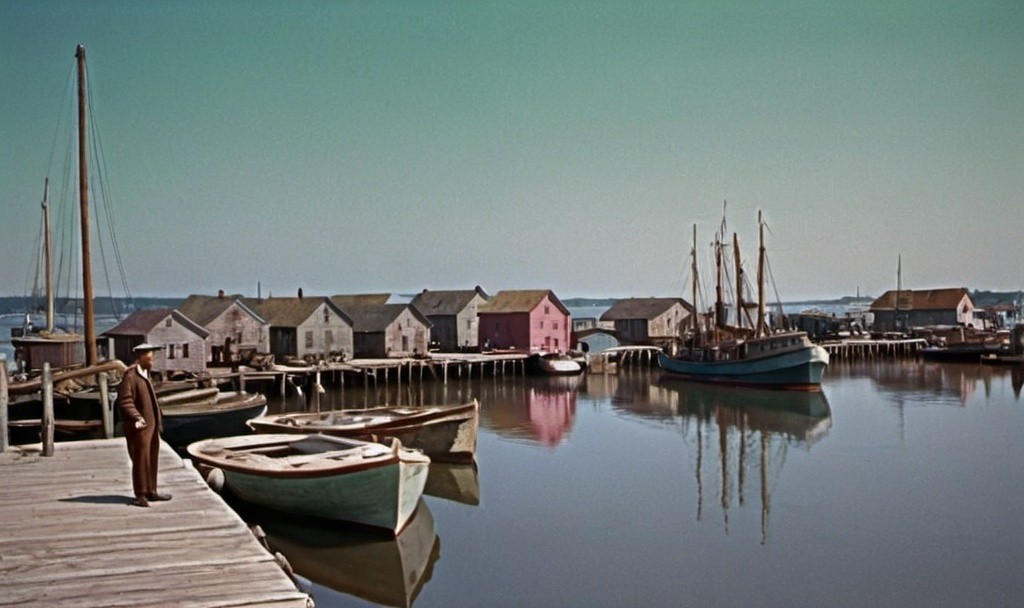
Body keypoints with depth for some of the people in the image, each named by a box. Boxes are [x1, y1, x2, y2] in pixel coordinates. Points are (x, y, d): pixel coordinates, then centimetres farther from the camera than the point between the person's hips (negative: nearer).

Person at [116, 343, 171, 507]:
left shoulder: (145, 375, 16)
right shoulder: (130, 377, -14)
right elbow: (124, 401, -21)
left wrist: (158, 422, 21)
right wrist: (137, 417, -30)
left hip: (151, 425, 9)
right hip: (139, 427, -9)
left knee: (152, 460, 13)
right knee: (141, 460, -4)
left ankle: (151, 491, 22)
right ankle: (140, 495, 4)